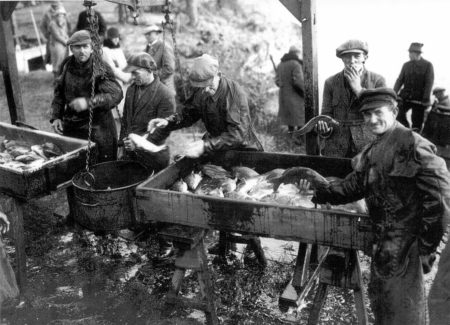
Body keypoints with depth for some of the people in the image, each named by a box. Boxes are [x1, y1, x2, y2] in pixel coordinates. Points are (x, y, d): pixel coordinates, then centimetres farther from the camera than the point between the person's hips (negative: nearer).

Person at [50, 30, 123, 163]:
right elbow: (59, 93, 17)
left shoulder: (100, 69, -12)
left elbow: (116, 95, -25)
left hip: (97, 127, -5)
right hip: (70, 126, 5)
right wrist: (56, 117, 8)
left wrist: (89, 102, -34)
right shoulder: (67, 65, 6)